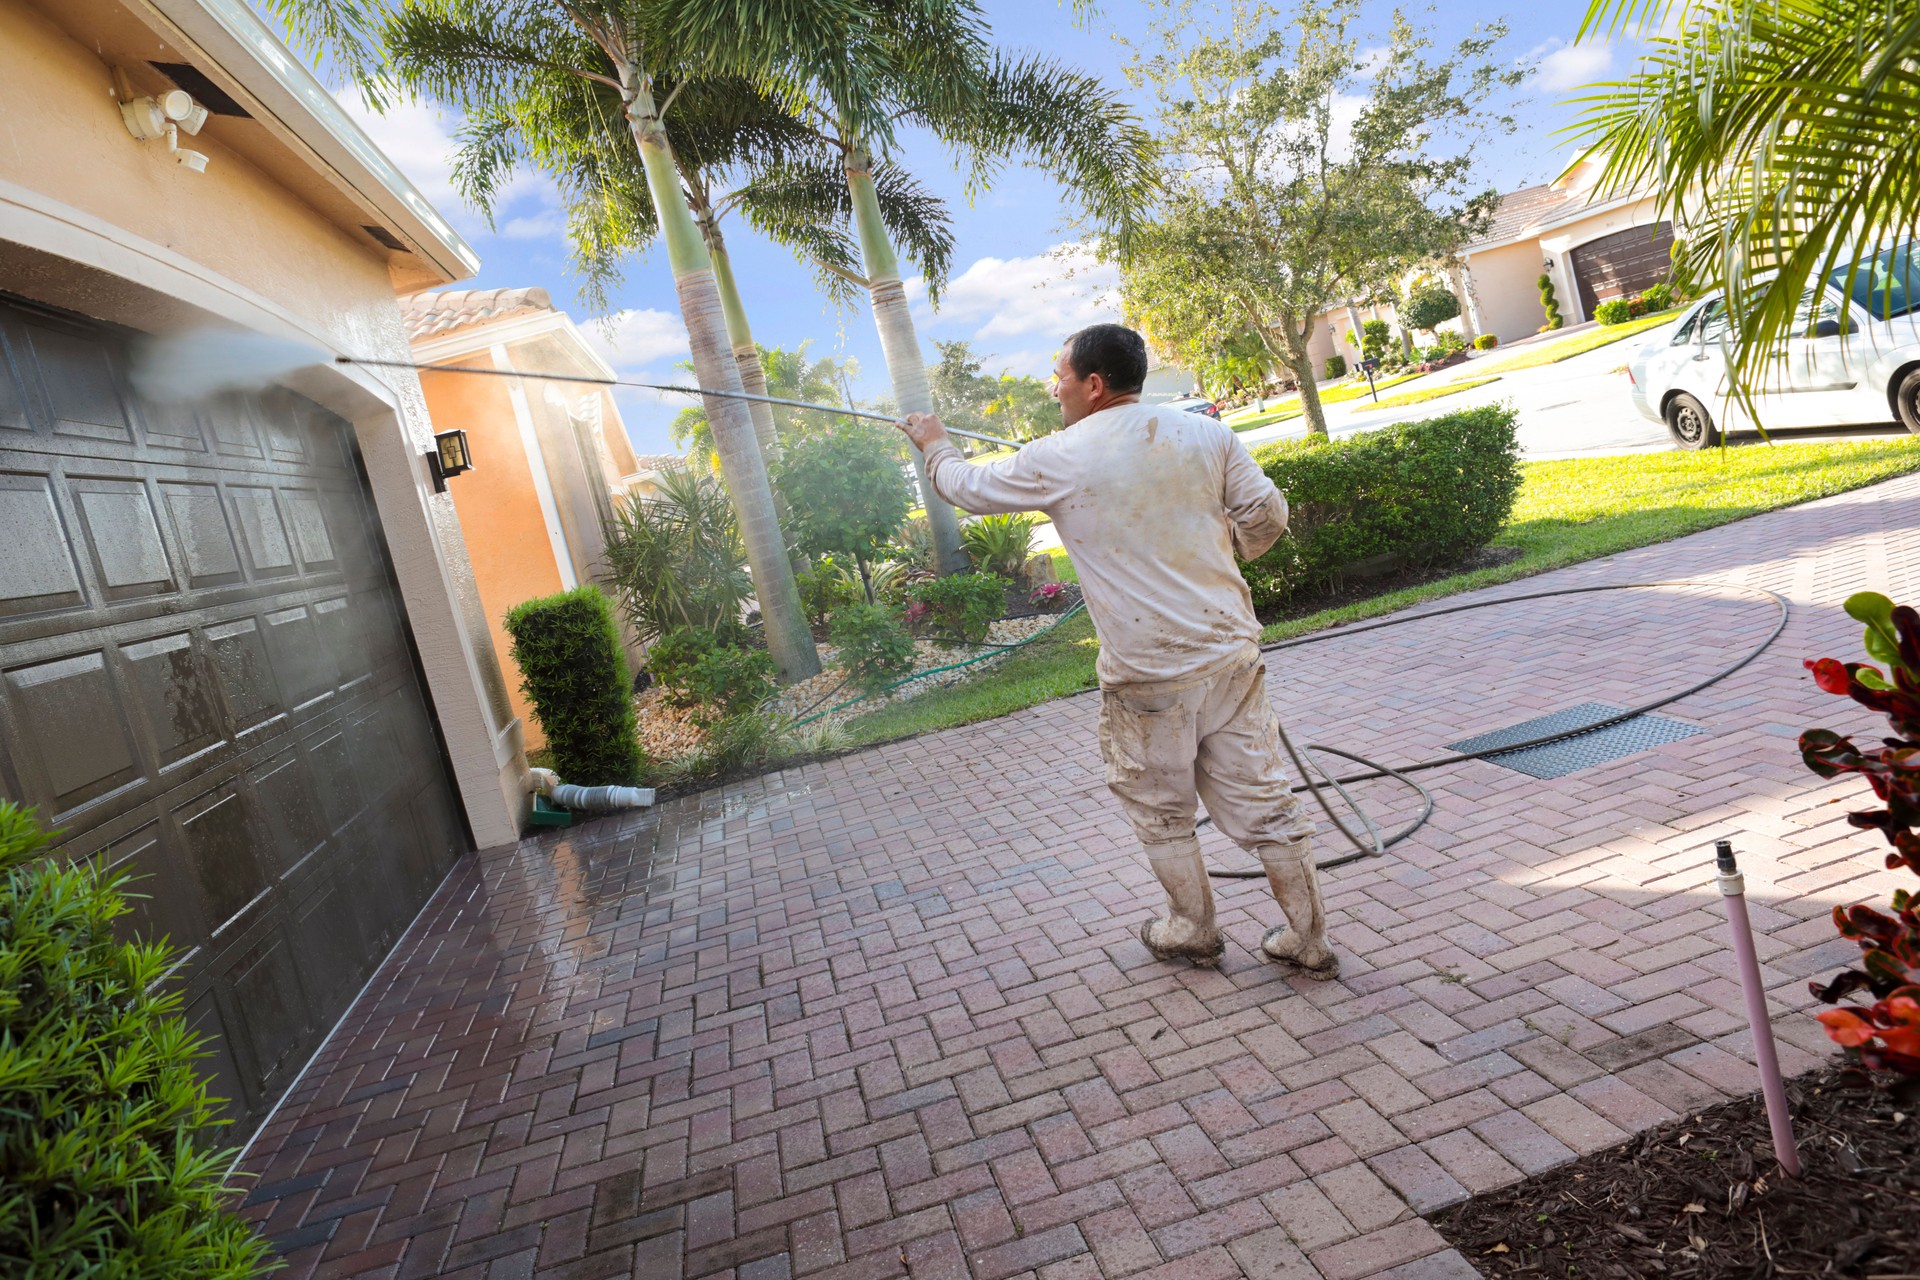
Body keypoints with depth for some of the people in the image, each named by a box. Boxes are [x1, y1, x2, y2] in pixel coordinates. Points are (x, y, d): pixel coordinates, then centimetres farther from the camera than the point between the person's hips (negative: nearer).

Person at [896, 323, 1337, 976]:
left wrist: (935, 443, 26)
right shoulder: (1206, 433, 1)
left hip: (1147, 676, -4)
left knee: (1160, 811, 17)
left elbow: (968, 487, 5)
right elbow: (1267, 516, 4)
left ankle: (1193, 931, 33)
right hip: (1231, 653, 4)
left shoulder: (1058, 460, -9)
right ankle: (1309, 941, 24)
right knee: (1264, 801, 13)